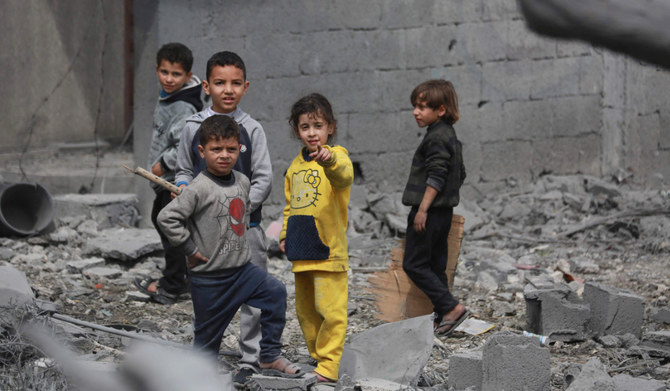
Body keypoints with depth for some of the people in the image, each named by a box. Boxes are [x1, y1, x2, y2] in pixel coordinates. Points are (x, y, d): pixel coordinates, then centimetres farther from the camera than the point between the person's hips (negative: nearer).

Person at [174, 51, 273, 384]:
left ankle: (250, 359, 8)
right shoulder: (194, 127, 3)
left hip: (245, 225, -2)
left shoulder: (251, 129, -3)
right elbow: (185, 170, 14)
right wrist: (183, 188, -8)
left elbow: (263, 180, -3)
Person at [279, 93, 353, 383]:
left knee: (330, 310, -9)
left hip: (328, 249, -7)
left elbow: (344, 176, -32)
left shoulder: (336, 156, -7)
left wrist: (330, 160, -52)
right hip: (301, 250, 7)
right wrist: (285, 234, 15)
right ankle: (317, 357, 25)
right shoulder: (296, 165, 15)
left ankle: (329, 366, -5)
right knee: (306, 311, 14)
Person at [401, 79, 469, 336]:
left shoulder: (436, 137, -16)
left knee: (414, 264, -7)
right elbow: (459, 175, 22)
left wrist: (423, 209, -23)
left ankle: (452, 307, -12)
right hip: (443, 211, 10)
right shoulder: (449, 136, 15)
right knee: (435, 265, 12)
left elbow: (436, 177, -22)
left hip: (430, 211, -10)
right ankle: (443, 316, 12)